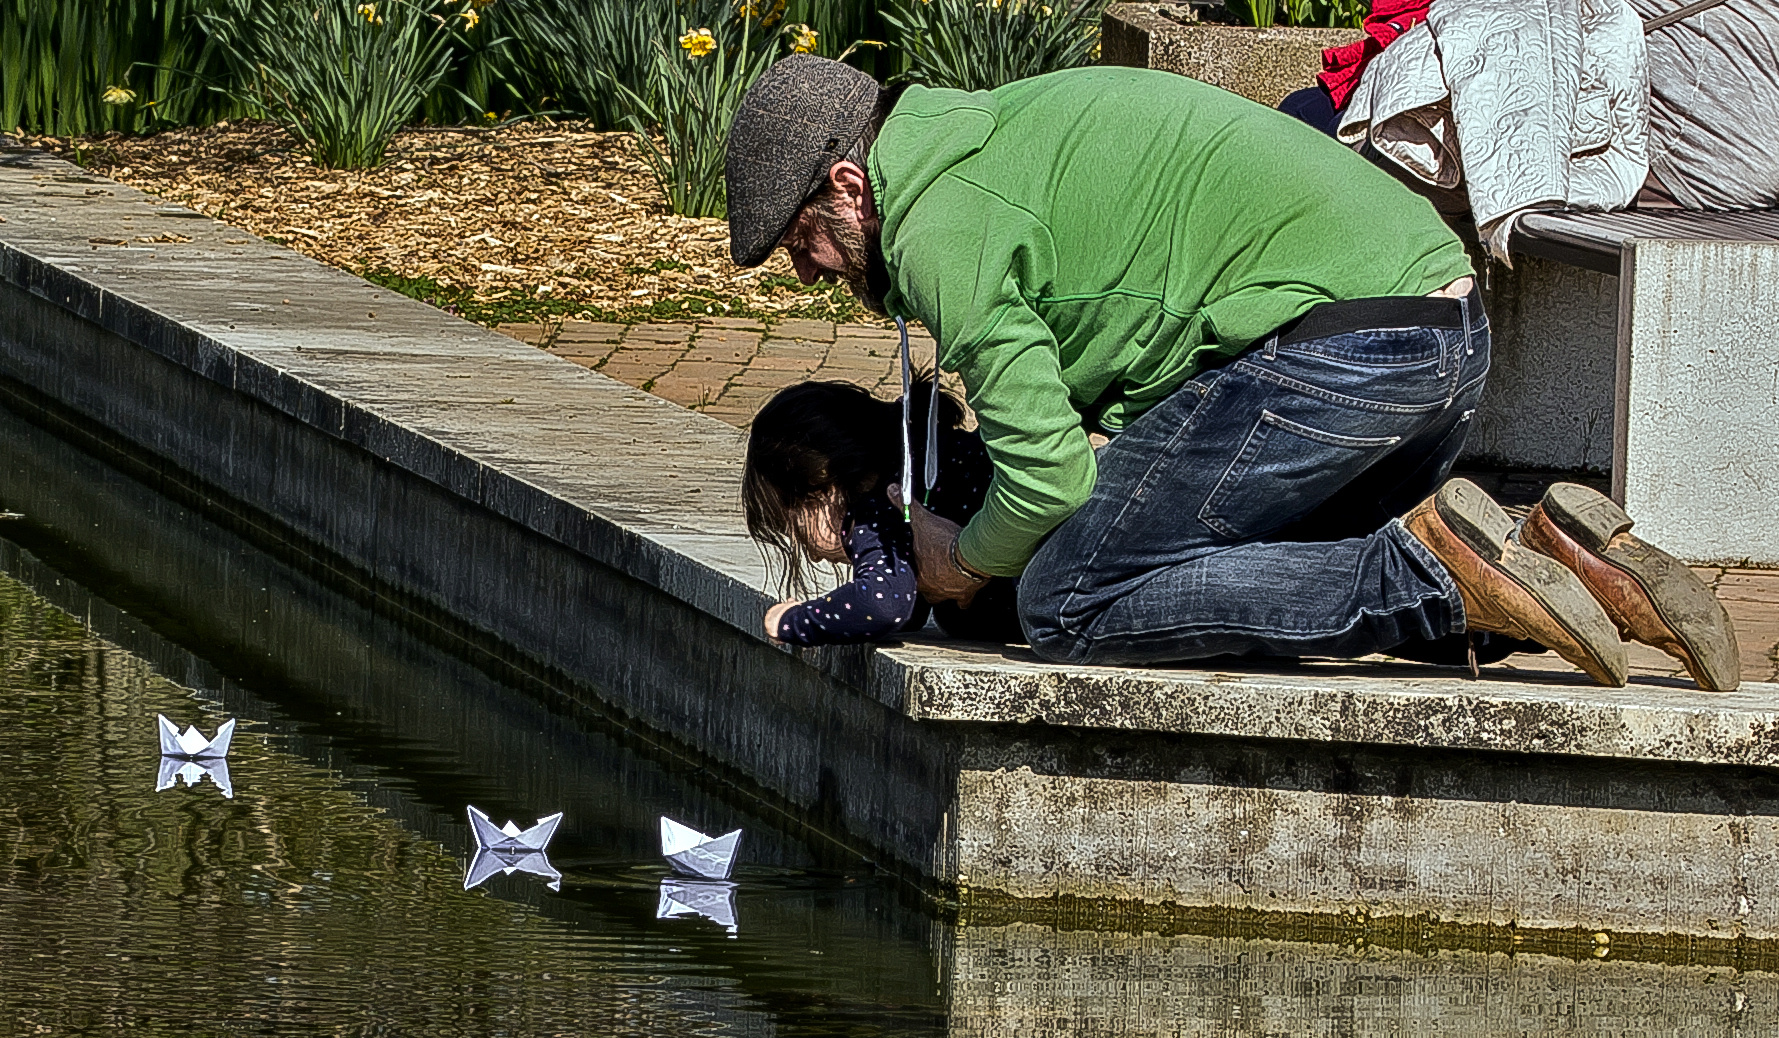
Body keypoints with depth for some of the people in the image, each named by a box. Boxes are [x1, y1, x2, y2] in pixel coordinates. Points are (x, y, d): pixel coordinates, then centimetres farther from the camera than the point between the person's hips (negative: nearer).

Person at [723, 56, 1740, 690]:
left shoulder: (938, 225, -3)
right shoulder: (1008, 124, 28)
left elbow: (1047, 472, -7)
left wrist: (965, 563, 11)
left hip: (1339, 343, -10)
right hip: (1453, 331, 10)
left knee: (1068, 605, -6)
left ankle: (1439, 575, -14)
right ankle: (1582, 569, 6)